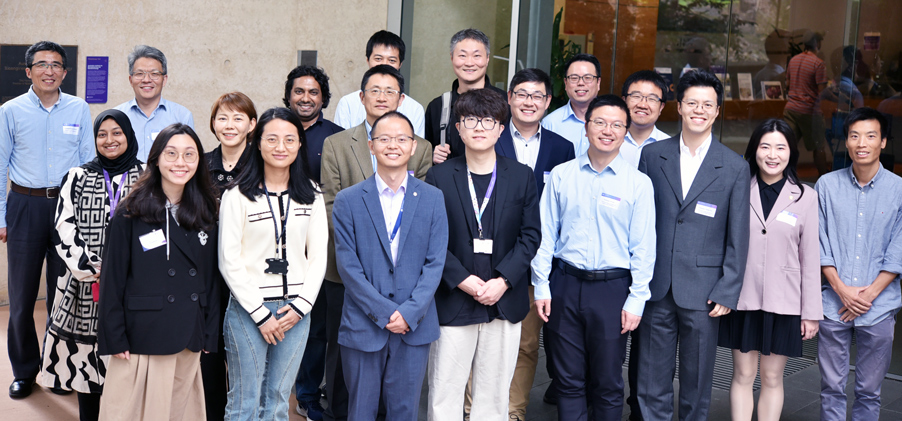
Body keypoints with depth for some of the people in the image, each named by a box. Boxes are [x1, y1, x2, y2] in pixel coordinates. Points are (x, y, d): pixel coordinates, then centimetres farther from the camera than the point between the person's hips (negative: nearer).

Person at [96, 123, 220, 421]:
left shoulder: (204, 214, 7)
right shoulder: (131, 212, -6)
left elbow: (212, 277, 9)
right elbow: (112, 279, -6)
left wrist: (210, 334, 6)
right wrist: (115, 339, -10)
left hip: (189, 339, 4)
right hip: (142, 338, -4)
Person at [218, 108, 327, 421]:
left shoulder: (311, 197, 7)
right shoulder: (237, 196, -4)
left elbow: (318, 256, 7)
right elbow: (229, 261, -6)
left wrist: (300, 306, -4)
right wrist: (260, 313, -9)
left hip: (296, 311, 3)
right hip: (248, 310, -3)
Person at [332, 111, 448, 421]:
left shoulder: (432, 199, 5)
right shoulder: (348, 201, 1)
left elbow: (435, 262, 0)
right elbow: (348, 266, -5)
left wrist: (410, 312, -11)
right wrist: (385, 313, -12)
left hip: (414, 326, 1)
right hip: (363, 325, -1)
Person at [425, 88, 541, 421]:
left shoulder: (521, 176, 5)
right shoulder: (439, 176, 2)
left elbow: (530, 235, 2)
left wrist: (502, 281, -10)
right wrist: (463, 280, -12)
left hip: (505, 302, 1)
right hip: (453, 302, -1)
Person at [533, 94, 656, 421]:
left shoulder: (639, 183, -1)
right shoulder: (561, 176, 4)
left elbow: (644, 247, -1)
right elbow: (546, 234, 6)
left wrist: (636, 299, -5)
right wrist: (541, 286, 2)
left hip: (613, 288, -1)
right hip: (565, 284, 2)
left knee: (608, 384, 7)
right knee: (569, 380, 9)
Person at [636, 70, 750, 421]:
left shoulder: (735, 168, 0)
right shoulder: (652, 155, 5)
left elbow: (738, 238, 0)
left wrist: (727, 293, -4)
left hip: (703, 291, -1)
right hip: (656, 287, 1)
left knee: (697, 379, 9)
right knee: (652, 379, 8)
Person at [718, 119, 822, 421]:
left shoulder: (805, 197, 0)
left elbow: (810, 258, 1)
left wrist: (812, 312, 1)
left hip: (783, 302, 0)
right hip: (743, 299, 1)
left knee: (772, 378, 8)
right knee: (743, 376, 6)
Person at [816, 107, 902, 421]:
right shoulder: (827, 186, 2)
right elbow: (819, 244, 2)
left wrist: (870, 293, -9)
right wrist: (842, 289, -8)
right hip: (834, 304, 0)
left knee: (869, 391, 7)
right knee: (831, 387, 6)